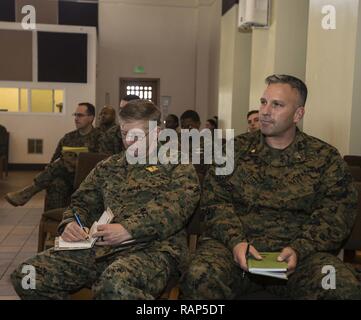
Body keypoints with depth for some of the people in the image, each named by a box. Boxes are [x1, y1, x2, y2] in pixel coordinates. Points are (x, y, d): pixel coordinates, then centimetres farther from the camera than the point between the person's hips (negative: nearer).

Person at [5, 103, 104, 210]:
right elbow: (55, 159, 19)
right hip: (65, 177, 4)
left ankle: (26, 193, -25)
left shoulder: (99, 137, 4)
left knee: (61, 164, -29)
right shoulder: (68, 137, 19)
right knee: (56, 183, -32)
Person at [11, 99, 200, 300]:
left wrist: (129, 229, -21)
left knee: (116, 286, -40)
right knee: (26, 275, -14)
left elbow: (175, 207, -9)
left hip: (152, 247, -5)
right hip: (100, 245, 5)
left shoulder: (177, 167, 8)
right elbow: (83, 202, 26)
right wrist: (70, 223, 2)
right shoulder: (108, 167, 25)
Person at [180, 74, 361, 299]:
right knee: (200, 278, -31)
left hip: (301, 251, 1)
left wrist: (298, 249, -14)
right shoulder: (236, 148, 11)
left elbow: (336, 214, 2)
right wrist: (236, 241, -13)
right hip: (233, 243, 0)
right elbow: (215, 200, 4)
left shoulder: (325, 158, 8)